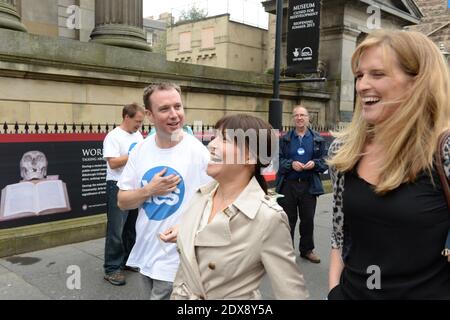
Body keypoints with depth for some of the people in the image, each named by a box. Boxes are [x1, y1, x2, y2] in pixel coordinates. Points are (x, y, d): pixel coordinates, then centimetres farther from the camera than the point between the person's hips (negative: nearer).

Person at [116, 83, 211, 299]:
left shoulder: (198, 152, -16)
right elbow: (122, 202, 2)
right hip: (144, 252, 5)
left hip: (176, 258, -5)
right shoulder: (140, 150, -2)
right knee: (152, 295, 24)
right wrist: (149, 190, -14)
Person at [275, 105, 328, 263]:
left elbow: (325, 161, 6)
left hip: (309, 185, 1)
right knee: (288, 219, 7)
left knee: (308, 219, 11)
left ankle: (307, 249, 28)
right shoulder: (285, 139, 2)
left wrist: (314, 163, -13)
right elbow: (278, 160, -1)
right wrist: (291, 164, -17)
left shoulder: (317, 139, 5)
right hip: (288, 185, -1)